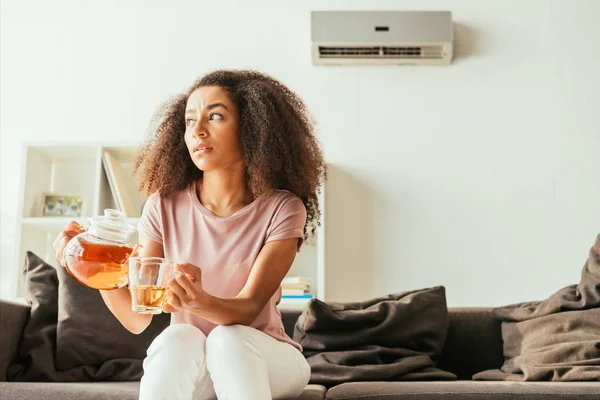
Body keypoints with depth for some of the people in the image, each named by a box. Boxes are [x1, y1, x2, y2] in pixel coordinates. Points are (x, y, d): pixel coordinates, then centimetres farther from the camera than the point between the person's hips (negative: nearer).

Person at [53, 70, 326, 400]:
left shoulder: (283, 208, -13)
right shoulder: (164, 205, -7)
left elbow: (249, 309, -23)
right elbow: (137, 318, -11)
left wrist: (201, 301, -46)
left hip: (265, 358, 0)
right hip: (182, 363, 1)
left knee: (228, 339, -34)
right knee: (178, 338, -33)